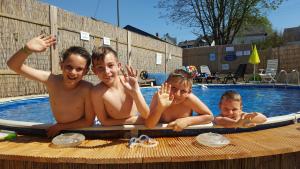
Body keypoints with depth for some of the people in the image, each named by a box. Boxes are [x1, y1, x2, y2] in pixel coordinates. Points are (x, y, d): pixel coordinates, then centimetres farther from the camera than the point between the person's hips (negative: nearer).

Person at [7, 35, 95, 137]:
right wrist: (27, 49, -32)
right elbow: (14, 66, -14)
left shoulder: (87, 89, -23)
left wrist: (60, 126, -12)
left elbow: (89, 121, -17)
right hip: (60, 132, 1)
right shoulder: (51, 80, -15)